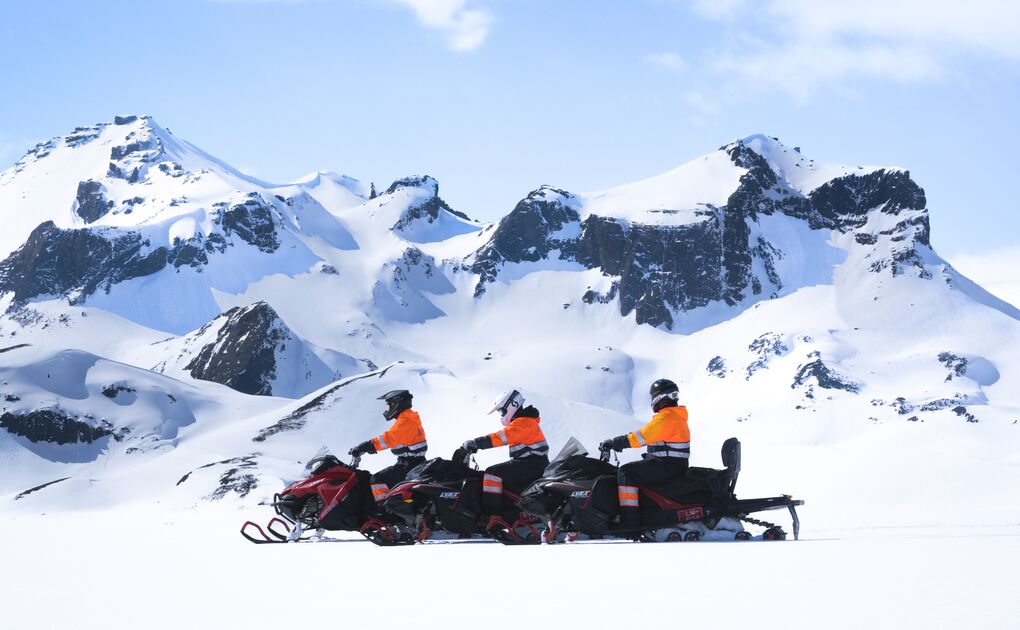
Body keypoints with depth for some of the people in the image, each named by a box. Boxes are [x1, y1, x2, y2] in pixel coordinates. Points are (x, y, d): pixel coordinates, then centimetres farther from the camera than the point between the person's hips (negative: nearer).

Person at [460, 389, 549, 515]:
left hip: (532, 465, -11)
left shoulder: (523, 422, -16)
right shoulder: (526, 420, 20)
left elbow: (501, 437, -26)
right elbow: (502, 436, 22)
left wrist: (475, 443, -25)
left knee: (492, 473, -20)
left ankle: (492, 514, -27)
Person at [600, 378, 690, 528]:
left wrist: (614, 442, -17)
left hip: (668, 465, -11)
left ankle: (630, 521, -27)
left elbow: (642, 436, -21)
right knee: (630, 470, 20)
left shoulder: (666, 417, -16)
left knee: (626, 473, -19)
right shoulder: (676, 415, 19)